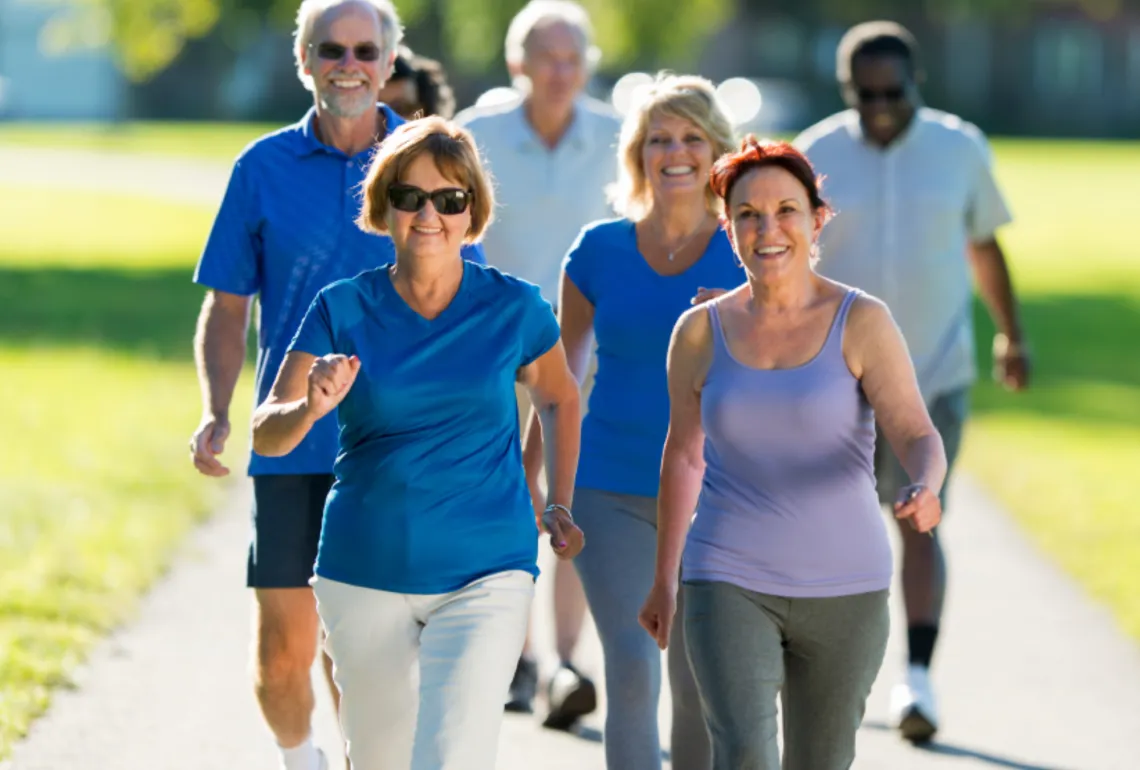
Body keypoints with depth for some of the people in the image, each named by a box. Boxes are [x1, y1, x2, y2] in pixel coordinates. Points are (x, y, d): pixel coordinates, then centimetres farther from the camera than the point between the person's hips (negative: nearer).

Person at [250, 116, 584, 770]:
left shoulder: (513, 308, -2)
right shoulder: (343, 310, -3)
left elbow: (560, 398, 18)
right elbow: (267, 435, -8)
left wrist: (560, 505, 9)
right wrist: (312, 407, -29)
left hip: (485, 574, -1)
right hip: (366, 574, 2)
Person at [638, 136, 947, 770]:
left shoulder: (862, 323, -6)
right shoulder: (701, 332, 1)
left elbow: (917, 433, -14)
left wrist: (925, 489, -38)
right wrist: (664, 579, 17)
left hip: (843, 589, 0)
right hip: (729, 585, 0)